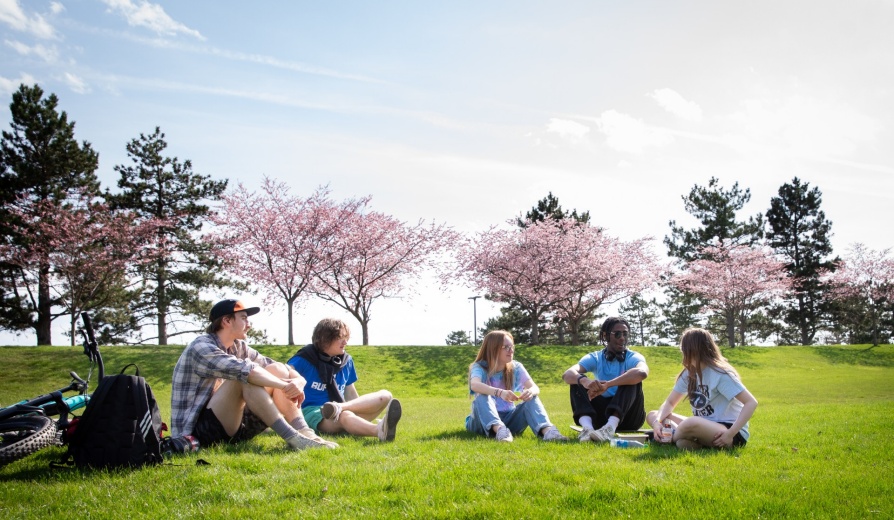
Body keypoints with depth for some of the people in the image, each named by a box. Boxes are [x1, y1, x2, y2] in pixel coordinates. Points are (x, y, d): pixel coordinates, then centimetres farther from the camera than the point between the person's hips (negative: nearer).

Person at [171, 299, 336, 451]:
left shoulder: (238, 347, 10)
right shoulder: (201, 347, -15)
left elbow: (275, 366, 5)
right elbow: (244, 369, -31)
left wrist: (298, 381, -17)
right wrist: (285, 385, -27)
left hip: (231, 425, 8)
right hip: (200, 430, -8)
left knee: (278, 370, -4)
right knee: (245, 377, -29)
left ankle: (304, 433, -20)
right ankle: (291, 437, -32)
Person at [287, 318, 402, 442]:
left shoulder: (346, 361, 14)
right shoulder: (304, 360, 0)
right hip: (313, 413, -6)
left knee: (385, 396, -14)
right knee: (344, 416, -41)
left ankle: (339, 408, -40)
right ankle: (380, 431, -72)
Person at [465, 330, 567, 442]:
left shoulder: (516, 367, 2)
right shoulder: (479, 367, -9)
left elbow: (535, 388, -11)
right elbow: (474, 385, -33)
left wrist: (531, 391, -37)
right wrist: (499, 392, -50)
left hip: (509, 419, 3)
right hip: (485, 421, -3)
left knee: (532, 398, -21)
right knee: (482, 397, -32)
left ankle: (547, 430, -46)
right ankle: (499, 430, -56)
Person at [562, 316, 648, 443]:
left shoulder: (633, 357, -6)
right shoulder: (595, 358, 0)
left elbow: (642, 373, -35)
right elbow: (567, 374, -20)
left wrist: (607, 385, -43)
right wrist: (584, 380, -44)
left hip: (628, 416, -2)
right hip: (602, 414, 2)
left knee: (632, 379, -27)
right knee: (578, 380, -16)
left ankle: (610, 427, -49)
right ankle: (587, 427, -43)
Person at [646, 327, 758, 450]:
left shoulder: (720, 374, -15)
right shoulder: (689, 373, 8)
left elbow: (751, 403, -21)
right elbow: (670, 402, 11)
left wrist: (730, 434, -28)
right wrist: (657, 422, -11)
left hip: (726, 430, -9)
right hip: (704, 427, 9)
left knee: (692, 424, -40)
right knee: (652, 416, 2)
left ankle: (671, 439, -7)